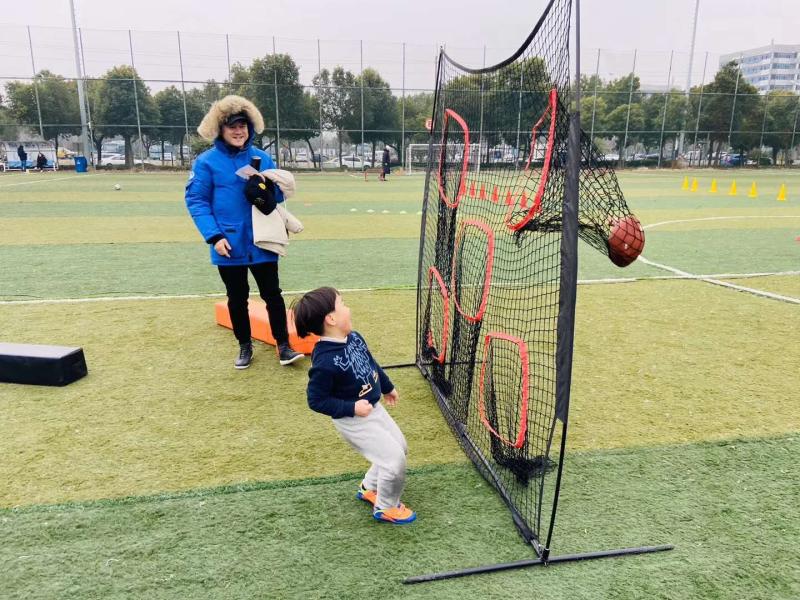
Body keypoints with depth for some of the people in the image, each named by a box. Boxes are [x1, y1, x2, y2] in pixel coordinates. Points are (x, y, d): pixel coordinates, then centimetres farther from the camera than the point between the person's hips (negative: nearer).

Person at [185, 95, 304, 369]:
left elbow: (278, 196, 9)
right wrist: (214, 236, -15)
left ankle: (283, 346, 17)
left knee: (272, 294, 6)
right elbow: (195, 201, -5)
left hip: (262, 243, 1)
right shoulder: (207, 161, -5)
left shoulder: (263, 158, 3)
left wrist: (267, 190, -15)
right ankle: (245, 346, 28)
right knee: (237, 298, 12)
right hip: (229, 244, -1)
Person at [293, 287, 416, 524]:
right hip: (353, 421, -8)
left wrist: (388, 387, 23)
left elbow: (371, 364, 11)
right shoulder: (324, 361, -31)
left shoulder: (353, 337, -7)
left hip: (374, 408, 8)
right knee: (395, 459, -5)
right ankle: (385, 507, 22)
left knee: (400, 447, 20)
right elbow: (316, 400, -23)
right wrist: (352, 408, -27)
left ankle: (369, 488, 42)